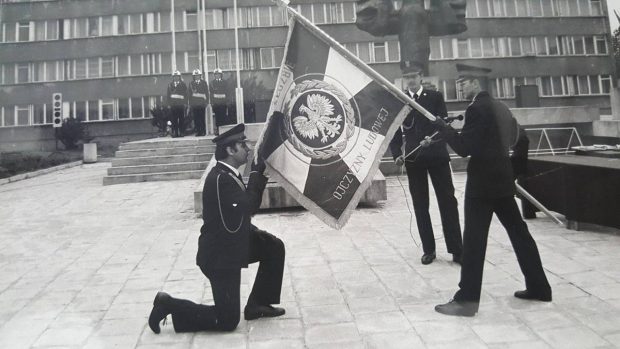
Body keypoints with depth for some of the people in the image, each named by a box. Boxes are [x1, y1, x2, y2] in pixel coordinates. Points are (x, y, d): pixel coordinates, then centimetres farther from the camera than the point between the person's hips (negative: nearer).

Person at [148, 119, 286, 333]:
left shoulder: (229, 175, 7)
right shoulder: (220, 179, -25)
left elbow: (249, 207, 9)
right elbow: (246, 207, -27)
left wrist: (259, 175, -2)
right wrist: (256, 173, -19)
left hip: (232, 244, 10)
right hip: (220, 254, -10)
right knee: (227, 321, -1)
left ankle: (257, 304, 18)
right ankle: (168, 304, 10)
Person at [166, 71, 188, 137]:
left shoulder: (183, 84, 9)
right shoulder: (170, 85, 13)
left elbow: (186, 94, 6)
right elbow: (168, 95, 12)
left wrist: (185, 103, -2)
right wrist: (168, 104, 4)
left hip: (181, 104, -1)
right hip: (173, 105, 1)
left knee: (181, 119, -2)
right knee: (174, 120, -1)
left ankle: (181, 132, 4)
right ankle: (175, 133, 3)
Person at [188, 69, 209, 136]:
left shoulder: (204, 83, 10)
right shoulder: (191, 84, 12)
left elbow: (206, 92, 8)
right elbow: (190, 94, 11)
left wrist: (206, 102, 0)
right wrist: (190, 104, 7)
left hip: (202, 104, -1)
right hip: (194, 104, 1)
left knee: (202, 118, -5)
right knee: (196, 119, -2)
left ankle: (203, 131, 1)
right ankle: (198, 131, 2)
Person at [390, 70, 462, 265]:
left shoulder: (435, 97, 6)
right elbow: (395, 131, 4)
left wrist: (432, 138, -24)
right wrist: (397, 154, -10)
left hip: (437, 155, -1)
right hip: (413, 158, 1)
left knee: (448, 202, -1)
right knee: (420, 205, 4)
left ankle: (457, 249, 5)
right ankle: (428, 249, 13)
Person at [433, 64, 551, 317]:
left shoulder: (476, 109, -14)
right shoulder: (500, 108, 14)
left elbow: (464, 148, -19)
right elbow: (521, 139, 22)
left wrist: (442, 126, -10)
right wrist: (516, 167, 31)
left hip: (482, 183, -9)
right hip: (503, 180, 9)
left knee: (474, 239, -6)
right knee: (518, 232, 16)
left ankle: (467, 300, -2)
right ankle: (539, 287, 26)